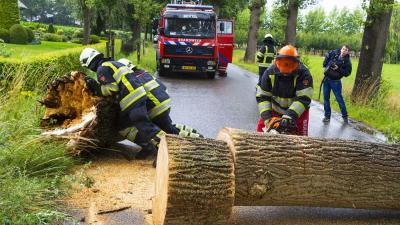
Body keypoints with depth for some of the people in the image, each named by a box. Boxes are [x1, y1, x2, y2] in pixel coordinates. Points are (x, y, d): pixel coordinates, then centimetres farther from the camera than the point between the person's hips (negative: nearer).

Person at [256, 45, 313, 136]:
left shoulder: (303, 73, -26)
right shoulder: (270, 72, -17)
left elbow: (303, 98, -32)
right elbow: (262, 96, -15)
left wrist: (290, 115, -42)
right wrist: (267, 117, -26)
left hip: (298, 111, -2)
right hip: (276, 109, 3)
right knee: (261, 129, -1)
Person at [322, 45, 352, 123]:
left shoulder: (347, 61, -11)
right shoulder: (334, 53, -2)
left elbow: (347, 73, -13)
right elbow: (327, 57, 17)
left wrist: (338, 69, -24)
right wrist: (325, 65, 7)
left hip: (335, 81, -4)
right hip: (326, 79, 4)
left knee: (339, 99, 0)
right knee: (326, 98, 7)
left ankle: (345, 116, 14)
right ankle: (327, 116, 16)